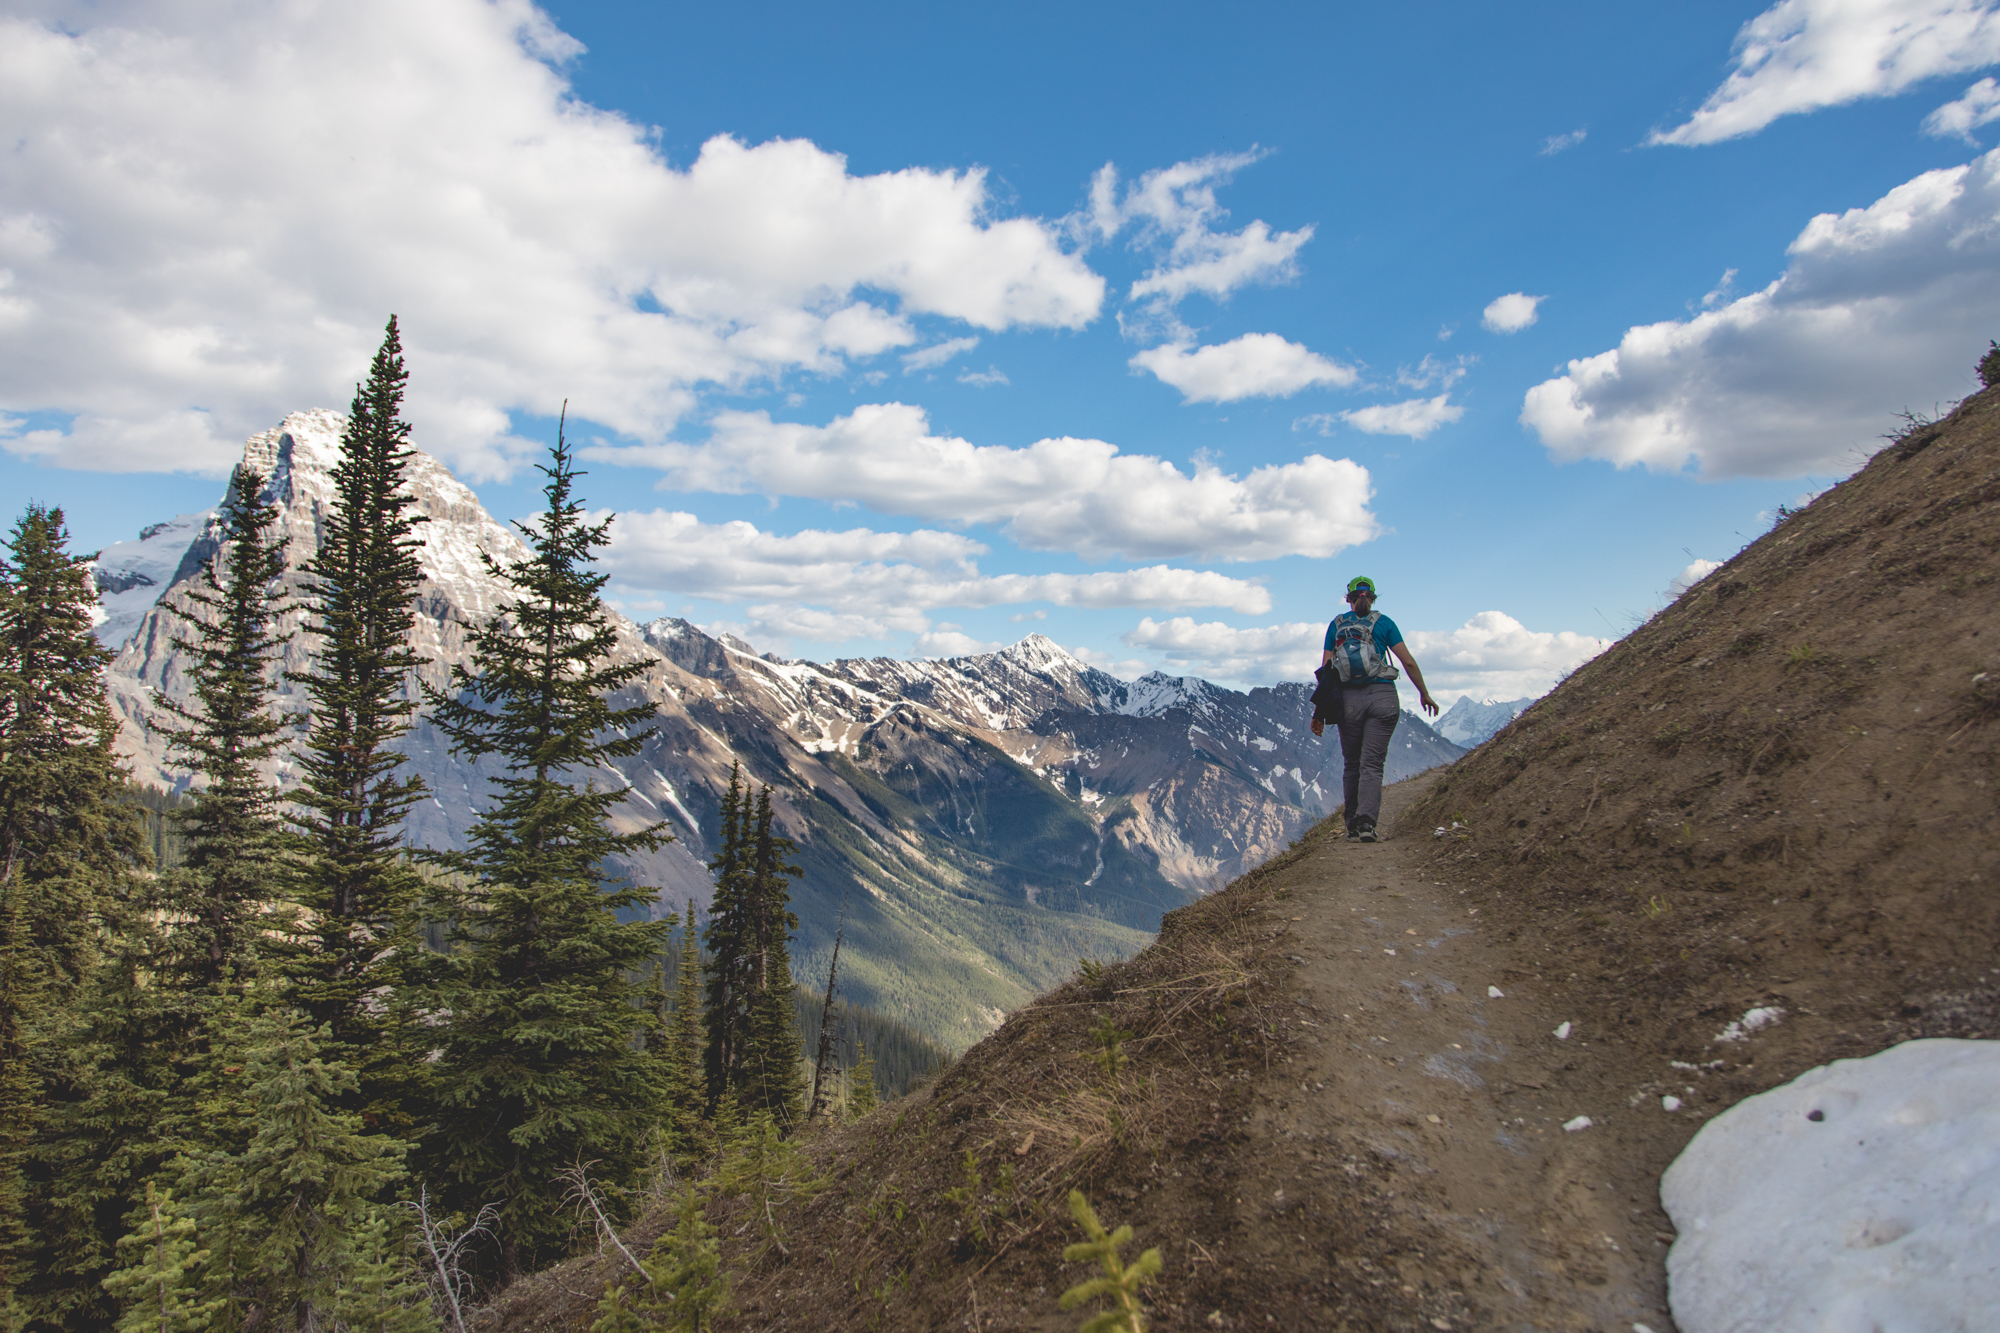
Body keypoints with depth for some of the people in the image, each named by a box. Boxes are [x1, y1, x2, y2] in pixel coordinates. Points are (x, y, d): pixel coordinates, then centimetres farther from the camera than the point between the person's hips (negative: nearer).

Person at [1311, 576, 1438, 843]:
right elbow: (1408, 662, 2)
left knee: (1351, 764, 12)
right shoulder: (1383, 622, 5)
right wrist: (1424, 694, 15)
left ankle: (1353, 826, 14)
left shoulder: (1337, 624, 9)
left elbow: (1326, 669, 6)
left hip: (1349, 698, 1)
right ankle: (1366, 821, -18)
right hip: (1382, 696, -1)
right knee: (1372, 763, -2)